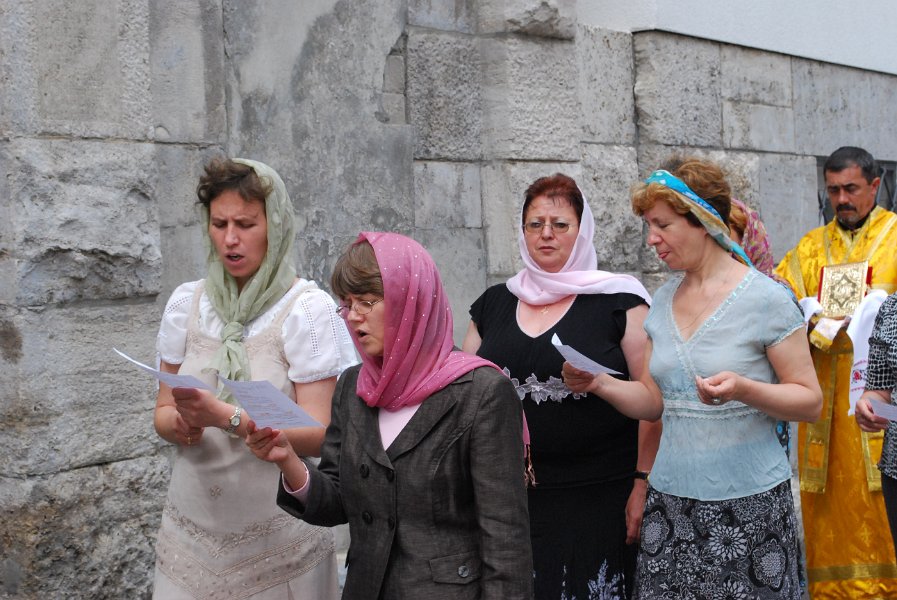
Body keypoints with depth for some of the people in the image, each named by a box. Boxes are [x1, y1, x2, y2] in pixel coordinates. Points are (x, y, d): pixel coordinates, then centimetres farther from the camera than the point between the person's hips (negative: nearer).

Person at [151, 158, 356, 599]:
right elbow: (164, 409, 8)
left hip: (279, 532, -3)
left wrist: (227, 417, -26)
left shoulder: (309, 309, -10)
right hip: (193, 527, 4)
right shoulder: (186, 302, 4)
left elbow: (320, 435, -14)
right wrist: (179, 425, -15)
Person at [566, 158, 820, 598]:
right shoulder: (663, 301, 9)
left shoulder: (765, 298, -8)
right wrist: (598, 383, -3)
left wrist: (742, 389, -24)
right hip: (670, 496, 5)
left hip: (746, 503, -5)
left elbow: (810, 401, -7)